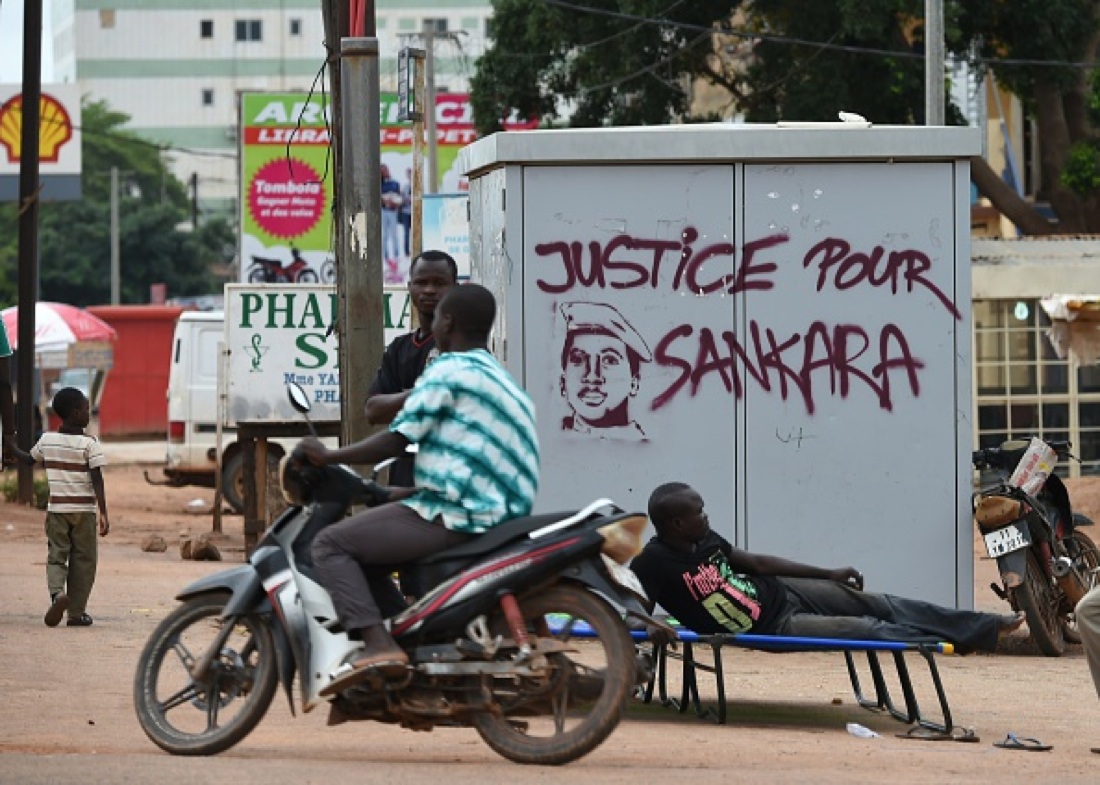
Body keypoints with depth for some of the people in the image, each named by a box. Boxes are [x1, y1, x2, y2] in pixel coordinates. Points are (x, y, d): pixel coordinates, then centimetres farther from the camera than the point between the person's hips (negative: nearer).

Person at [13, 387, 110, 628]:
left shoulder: (47, 440, 3)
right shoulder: (89, 443, -9)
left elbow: (29, 459, 21)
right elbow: (97, 481, -12)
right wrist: (104, 513, -11)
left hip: (56, 509, 3)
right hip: (83, 511, -3)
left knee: (56, 556, 8)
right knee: (83, 560, 7)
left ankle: (57, 592, -21)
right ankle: (76, 612, 8)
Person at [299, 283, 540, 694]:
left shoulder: (449, 371, -8)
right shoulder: (501, 379, 21)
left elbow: (396, 440, -12)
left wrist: (327, 456, -2)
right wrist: (409, 493, 30)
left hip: (455, 517, -10)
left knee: (331, 544, -9)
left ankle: (377, 644, -25)